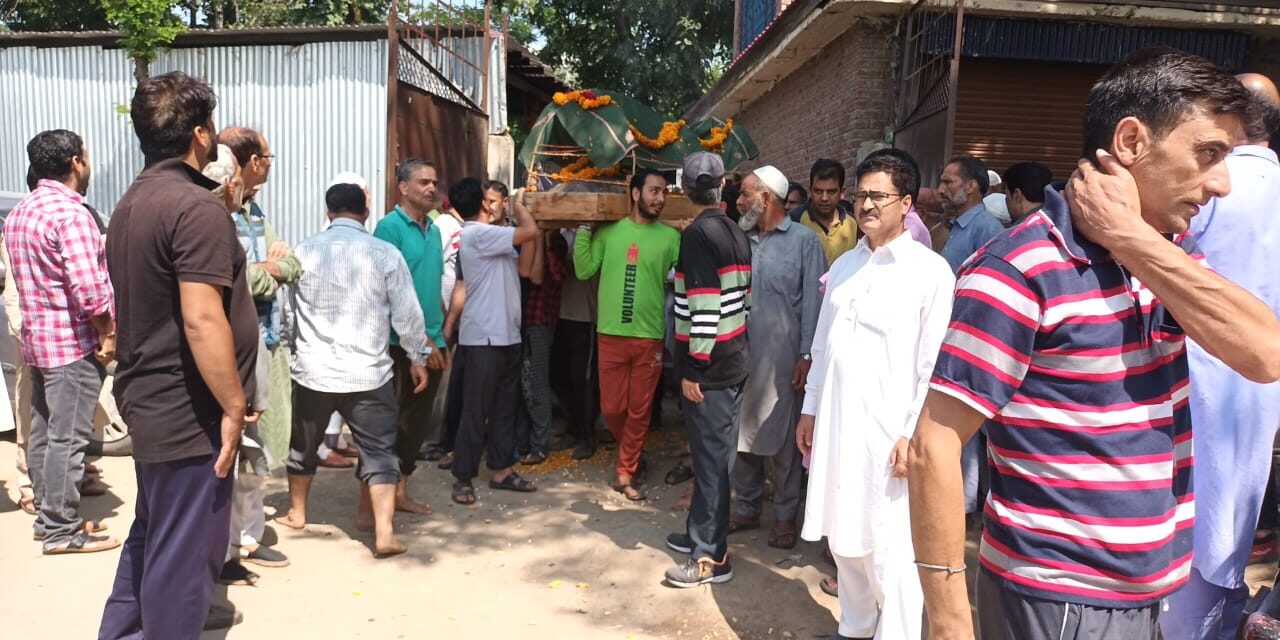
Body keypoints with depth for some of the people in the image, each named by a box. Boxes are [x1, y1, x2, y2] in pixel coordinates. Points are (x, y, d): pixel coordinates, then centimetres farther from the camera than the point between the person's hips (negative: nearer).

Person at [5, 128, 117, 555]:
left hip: (37, 336, 10)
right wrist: (108, 334, -13)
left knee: (43, 432, 15)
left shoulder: (19, 213, 13)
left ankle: (48, 515, 26)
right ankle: (61, 530, 5)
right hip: (74, 341, -10)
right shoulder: (71, 213, -18)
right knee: (67, 438, -3)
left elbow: (28, 276, 18)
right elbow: (88, 288, -24)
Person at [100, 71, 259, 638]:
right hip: (189, 413, -10)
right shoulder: (197, 206, -20)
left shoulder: (132, 202, 11)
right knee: (184, 552, 4)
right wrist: (233, 406, -20)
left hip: (148, 401, 10)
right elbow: (202, 321, -26)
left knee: (152, 535, 24)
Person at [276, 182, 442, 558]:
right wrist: (419, 358, 10)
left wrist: (293, 351, 25)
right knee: (380, 452, 5)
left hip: (313, 370, 2)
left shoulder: (304, 252, 0)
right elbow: (407, 315, -4)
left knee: (303, 445, 22)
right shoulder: (386, 253, -6)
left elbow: (288, 313, 9)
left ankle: (296, 512, 41)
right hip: (368, 372, -2)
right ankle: (385, 533, -1)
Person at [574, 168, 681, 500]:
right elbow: (584, 271, -1)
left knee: (639, 410, 7)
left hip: (649, 336, 0)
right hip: (611, 334, 1)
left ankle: (626, 472, 23)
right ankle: (631, 457, 35)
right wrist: (583, 230, -4)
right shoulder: (609, 231, 4)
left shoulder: (670, 237, 2)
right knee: (611, 407, 8)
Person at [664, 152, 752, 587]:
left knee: (711, 457, -2)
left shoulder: (698, 234, -15)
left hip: (709, 366, -9)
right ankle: (701, 532, 30)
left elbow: (703, 306, -21)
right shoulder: (737, 233, 12)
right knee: (714, 452, 17)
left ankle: (712, 558, 6)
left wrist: (693, 368, -18)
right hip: (732, 359, 9)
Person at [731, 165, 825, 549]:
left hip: (782, 358, -5)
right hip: (741, 354, 5)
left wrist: (807, 355, -11)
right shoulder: (741, 241, 10)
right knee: (742, 434, 12)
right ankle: (746, 508, 27)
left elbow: (813, 301, -7)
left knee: (783, 439, 5)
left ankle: (785, 516, 19)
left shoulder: (804, 241, -4)